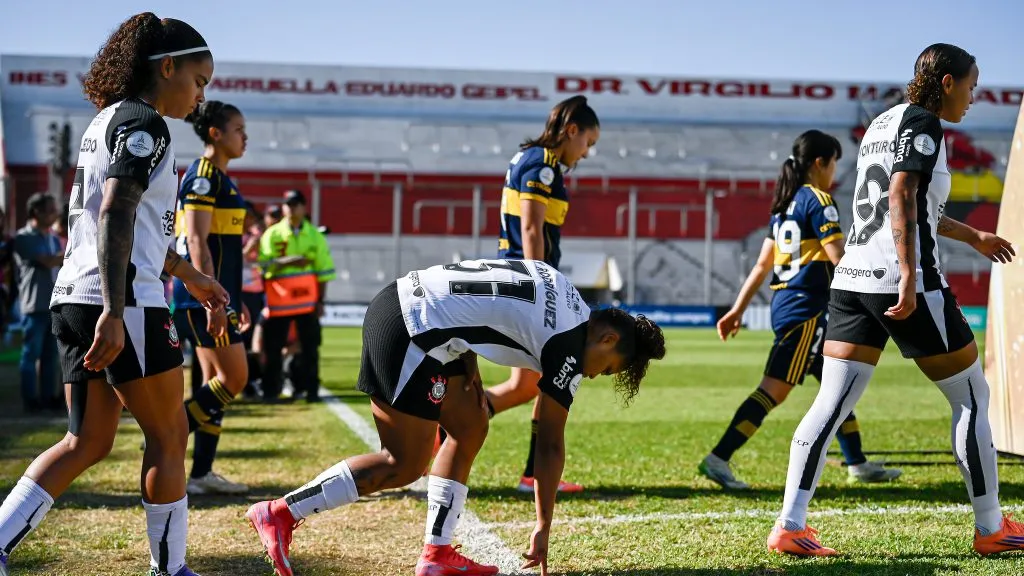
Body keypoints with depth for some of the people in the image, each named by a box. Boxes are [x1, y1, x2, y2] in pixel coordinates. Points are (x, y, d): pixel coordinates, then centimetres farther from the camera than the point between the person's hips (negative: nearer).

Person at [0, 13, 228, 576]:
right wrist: (114, 313, -28)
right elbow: (115, 217, -22)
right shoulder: (143, 125, -10)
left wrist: (189, 274, 39)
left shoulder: (108, 119, 20)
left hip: (74, 298, 9)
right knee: (169, 434, 4)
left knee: (88, 441, 12)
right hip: (123, 300, -9)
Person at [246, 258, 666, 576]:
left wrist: (468, 368, 11)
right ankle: (280, 514, -1)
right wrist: (543, 530, 6)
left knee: (470, 429, 13)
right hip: (409, 331, -10)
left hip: (404, 298, 10)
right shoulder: (569, 348, -6)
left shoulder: (557, 290, 16)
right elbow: (550, 446, -1)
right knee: (403, 466, -2)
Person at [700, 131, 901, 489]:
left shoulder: (785, 204, 15)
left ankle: (858, 465, 24)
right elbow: (839, 259, -15)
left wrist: (737, 311, 17)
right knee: (774, 389, -12)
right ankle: (718, 459, -17)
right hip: (805, 308, -10)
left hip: (785, 305, 10)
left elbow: (762, 265, 16)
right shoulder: (818, 201, -10)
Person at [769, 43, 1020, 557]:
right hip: (902, 282, -8)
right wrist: (909, 275, -26)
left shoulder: (883, 123, 22)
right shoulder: (922, 122, -5)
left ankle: (789, 525, -8)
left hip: (853, 279, 8)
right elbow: (902, 198, -19)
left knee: (831, 403, 0)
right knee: (972, 398, 6)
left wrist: (974, 237, 43)